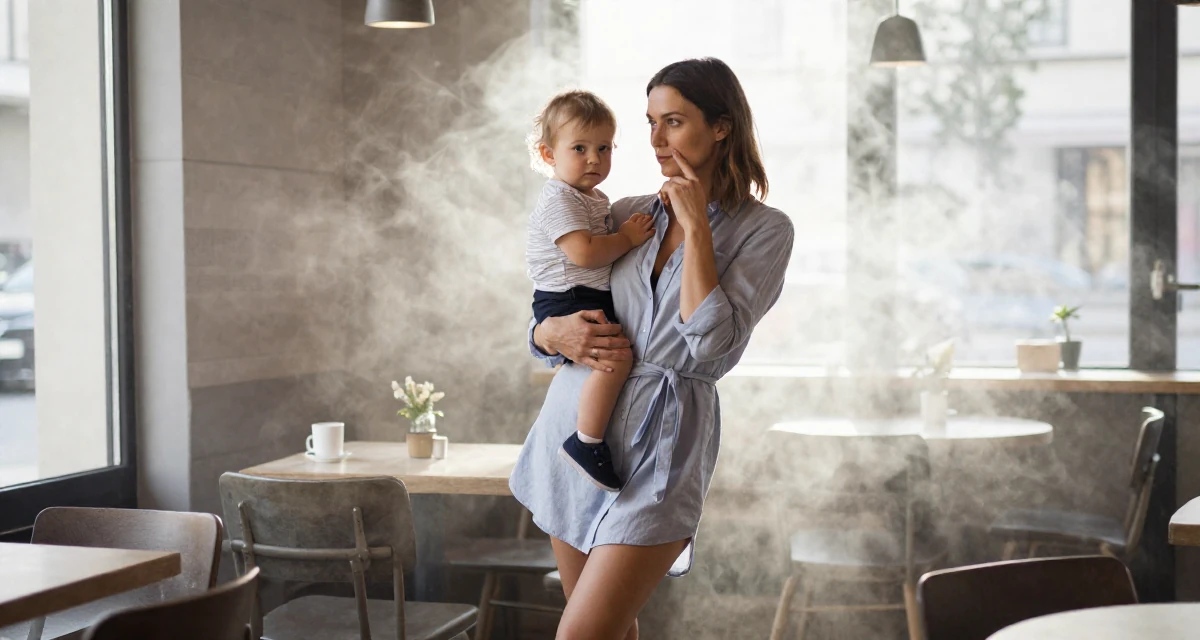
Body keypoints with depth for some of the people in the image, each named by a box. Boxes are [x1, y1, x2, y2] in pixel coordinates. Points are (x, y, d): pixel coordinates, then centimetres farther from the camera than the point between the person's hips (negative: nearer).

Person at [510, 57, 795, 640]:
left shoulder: (762, 230, -3)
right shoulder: (628, 214, 8)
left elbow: (713, 346, -18)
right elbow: (539, 326, 14)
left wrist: (696, 226, -13)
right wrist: (556, 334, -9)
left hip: (661, 446, -5)